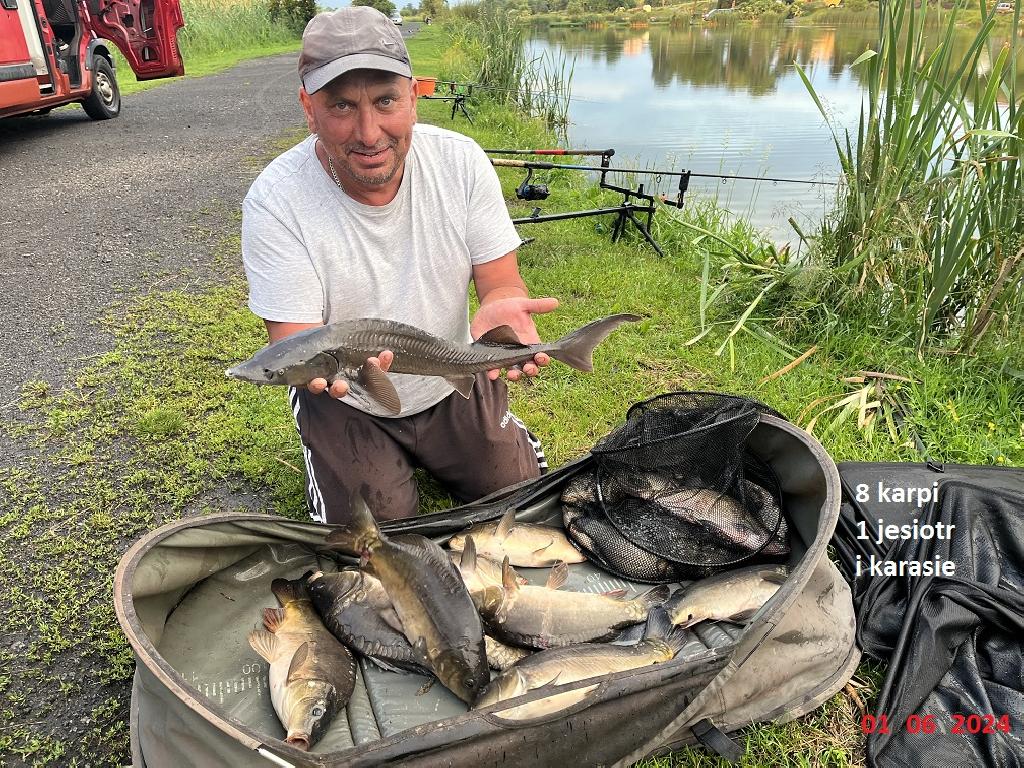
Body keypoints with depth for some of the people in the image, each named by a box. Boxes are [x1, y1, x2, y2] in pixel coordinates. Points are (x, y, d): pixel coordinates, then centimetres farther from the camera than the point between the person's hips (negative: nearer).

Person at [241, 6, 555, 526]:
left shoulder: (461, 160, -15)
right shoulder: (274, 201, -24)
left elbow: (501, 281, -12)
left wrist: (500, 310, -38)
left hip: (455, 384, 3)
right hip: (345, 403, -2)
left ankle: (422, 454, 32)